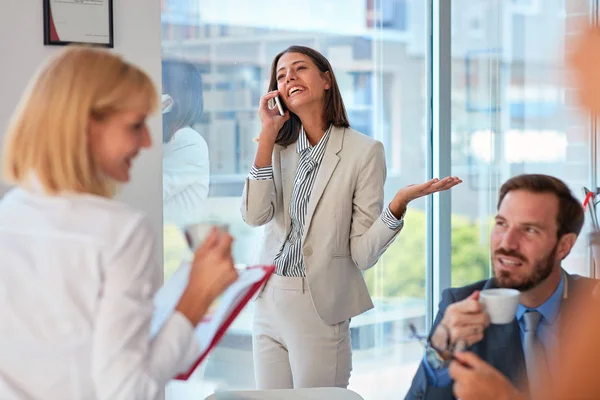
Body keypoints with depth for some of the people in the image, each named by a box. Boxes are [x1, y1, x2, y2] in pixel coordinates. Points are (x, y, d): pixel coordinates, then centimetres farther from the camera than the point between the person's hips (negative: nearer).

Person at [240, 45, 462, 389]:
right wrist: (267, 135, -10)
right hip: (269, 303, 5)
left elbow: (363, 254, -11)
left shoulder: (364, 151, -8)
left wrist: (399, 203, -27)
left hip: (320, 308, -5)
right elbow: (254, 216, -11)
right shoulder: (278, 148, 7)